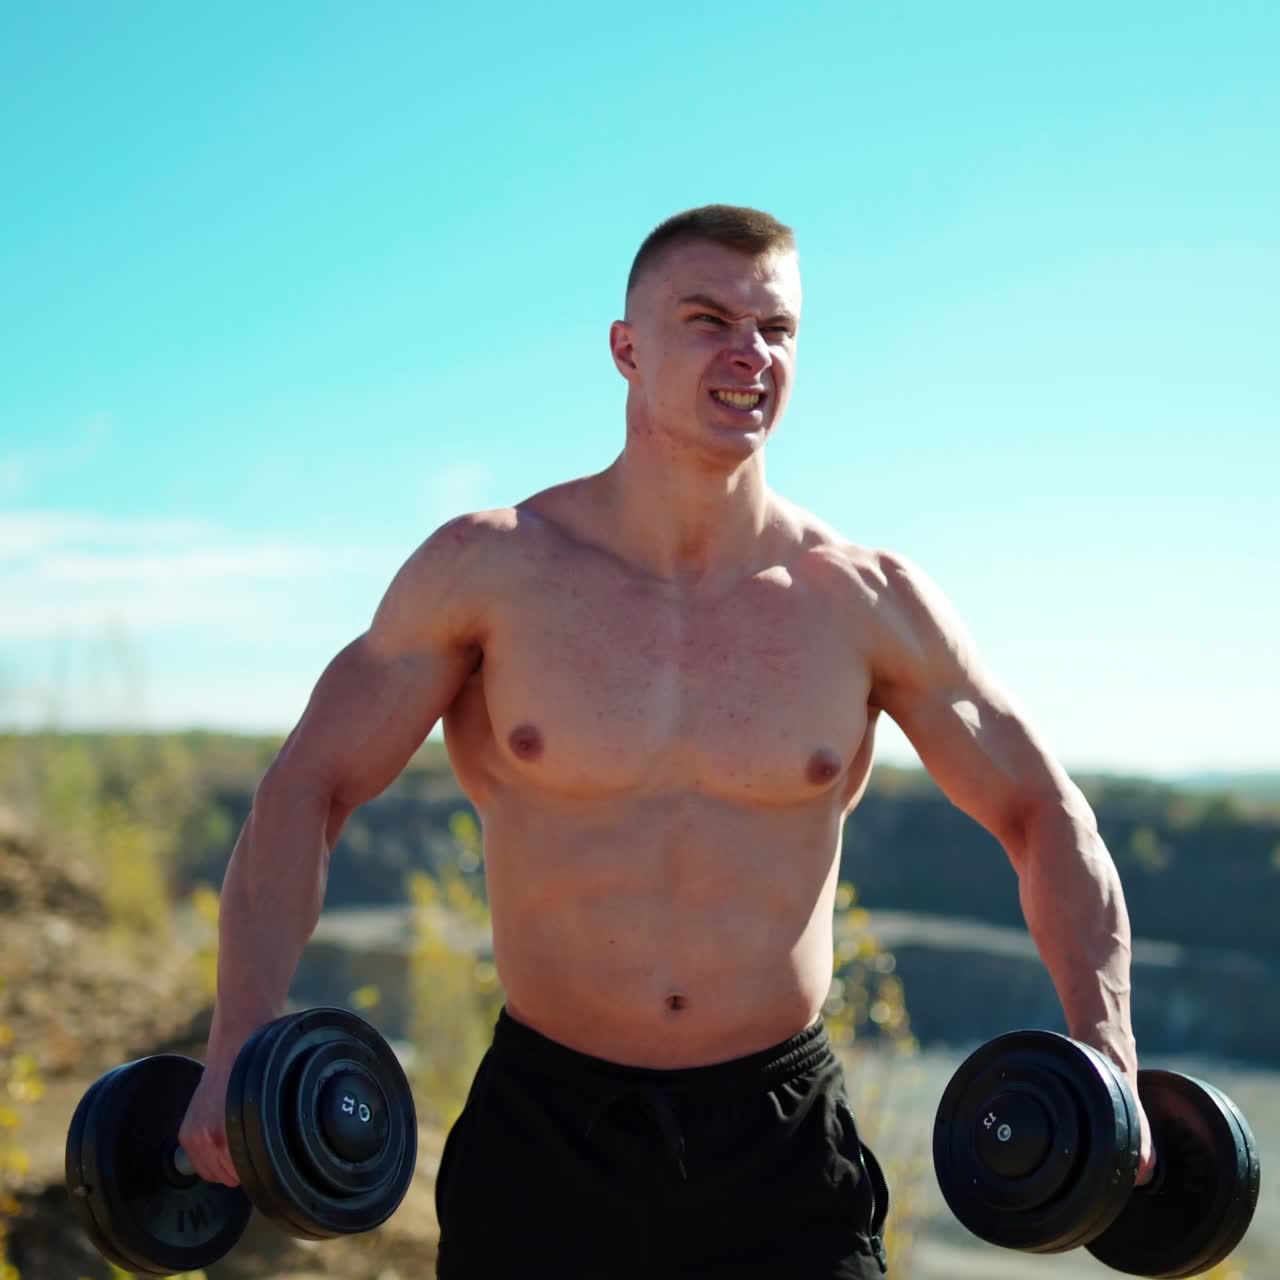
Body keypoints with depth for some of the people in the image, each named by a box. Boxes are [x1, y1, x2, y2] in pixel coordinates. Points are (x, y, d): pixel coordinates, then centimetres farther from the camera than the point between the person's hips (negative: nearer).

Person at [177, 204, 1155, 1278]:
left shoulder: (868, 603, -3)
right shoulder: (490, 568, -5)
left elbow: (1042, 812, 7)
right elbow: (307, 791, -2)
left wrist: (1104, 1059, -6)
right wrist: (242, 1047, -15)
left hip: (784, 1140, 1)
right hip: (545, 1135, -1)